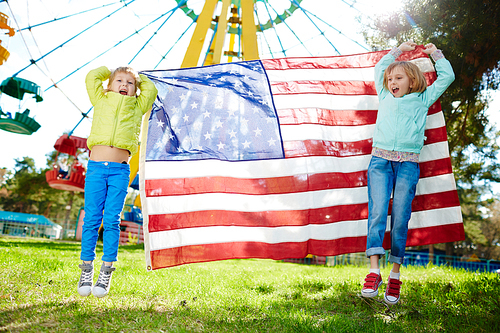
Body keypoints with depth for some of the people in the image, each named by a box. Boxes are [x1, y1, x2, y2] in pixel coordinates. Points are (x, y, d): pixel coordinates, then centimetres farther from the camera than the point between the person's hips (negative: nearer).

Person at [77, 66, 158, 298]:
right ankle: (86, 270, 7)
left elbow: (151, 89, 12)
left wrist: (137, 78, 28)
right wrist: (110, 71, 29)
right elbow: (92, 77, 13)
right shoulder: (101, 101, 17)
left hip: (120, 170, 0)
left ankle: (106, 272, 2)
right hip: (96, 166, 0)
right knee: (91, 219, -1)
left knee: (112, 220, -4)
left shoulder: (137, 107, 17)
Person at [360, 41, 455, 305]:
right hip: (380, 160, 1)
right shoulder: (385, 98, 24)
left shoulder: (422, 100, 20)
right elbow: (379, 68, 38)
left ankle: (395, 276, 1)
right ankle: (374, 271, -15)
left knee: (400, 218, -6)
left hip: (408, 164, -1)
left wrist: (435, 53, 36)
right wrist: (399, 50, 44)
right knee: (377, 212, -13)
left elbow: (447, 77, 28)